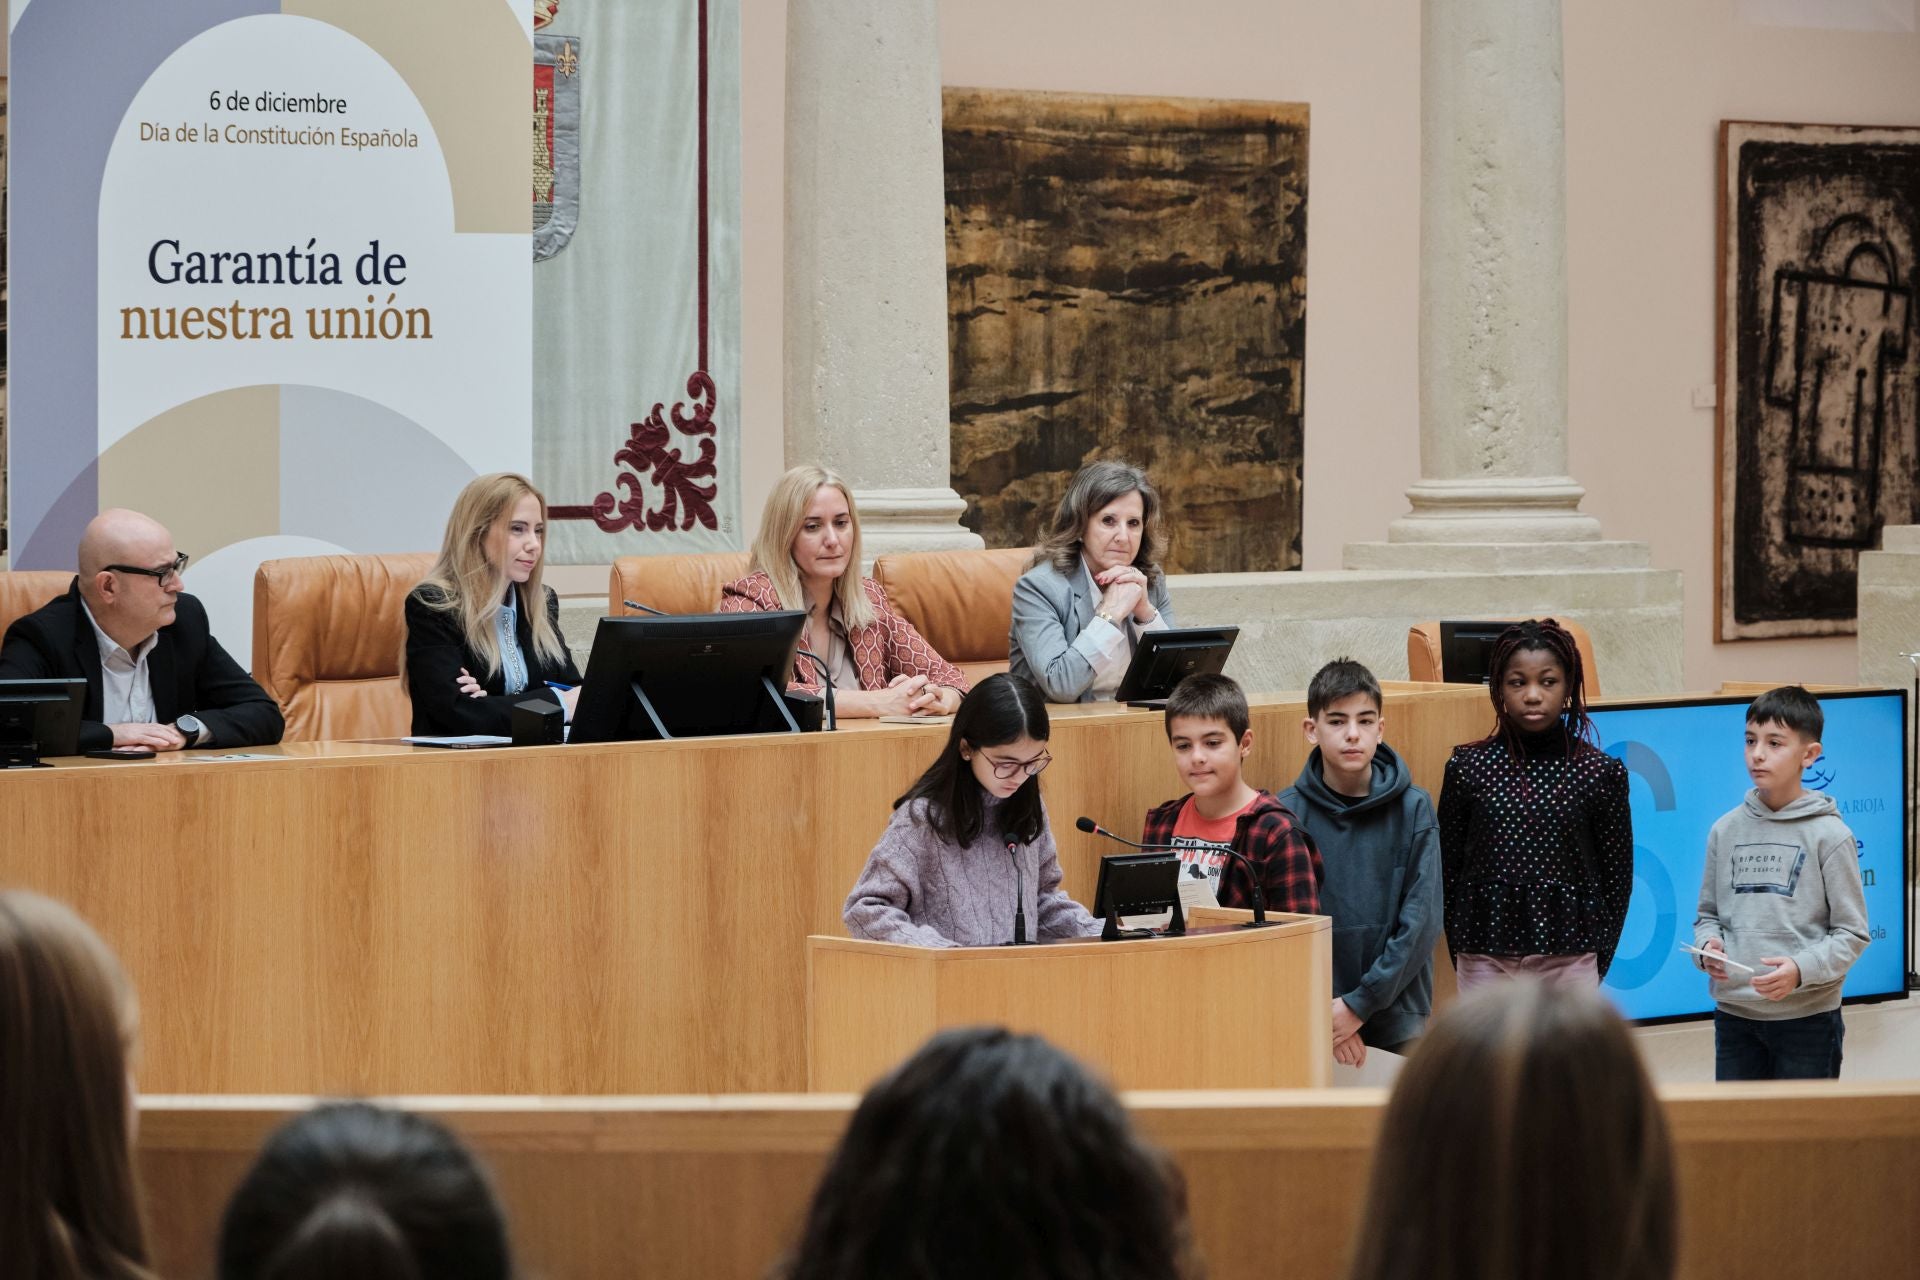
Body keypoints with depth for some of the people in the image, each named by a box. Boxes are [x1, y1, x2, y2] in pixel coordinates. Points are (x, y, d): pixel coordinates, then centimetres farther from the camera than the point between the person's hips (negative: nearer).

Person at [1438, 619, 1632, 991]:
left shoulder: (1599, 772, -1)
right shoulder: (1467, 768, 1)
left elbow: (1617, 877, 4)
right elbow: (1448, 872, 7)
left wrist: (1597, 962, 2)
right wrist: (1461, 954, 4)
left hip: (1569, 959, -1)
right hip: (1486, 960, 1)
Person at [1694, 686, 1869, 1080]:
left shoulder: (1828, 836, -6)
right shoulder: (1725, 830, 6)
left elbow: (1852, 934, -5)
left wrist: (1801, 969, -20)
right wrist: (1707, 947, -8)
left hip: (1808, 1016, -4)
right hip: (1734, 1013, 4)